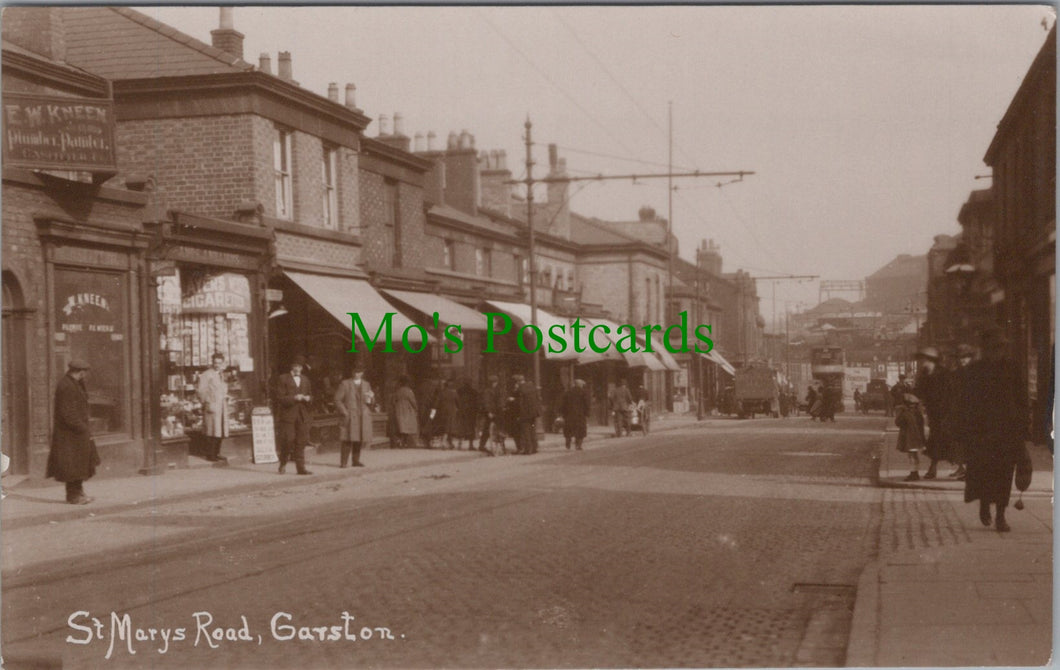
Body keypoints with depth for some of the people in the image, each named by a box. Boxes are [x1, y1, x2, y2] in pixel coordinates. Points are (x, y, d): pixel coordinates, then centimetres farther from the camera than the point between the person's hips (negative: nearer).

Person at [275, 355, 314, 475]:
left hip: (303, 415, 4)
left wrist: (308, 398, -3)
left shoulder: (305, 379, 17)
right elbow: (281, 397, -6)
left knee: (301, 441, 1)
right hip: (288, 415, -4)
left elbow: (310, 396, 20)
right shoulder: (283, 379, 1)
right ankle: (283, 463, 14)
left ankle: (301, 468, 3)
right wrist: (294, 398, -18)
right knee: (288, 440, -7)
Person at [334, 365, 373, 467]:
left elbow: (371, 401, 21)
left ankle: (356, 461, 13)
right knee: (347, 440, -11)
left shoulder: (366, 384, 17)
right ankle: (343, 462, -10)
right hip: (350, 417, -4)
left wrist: (371, 398, -4)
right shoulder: (345, 384, 3)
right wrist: (345, 412, -10)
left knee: (359, 440, 4)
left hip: (363, 417, 4)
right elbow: (337, 400, 0)